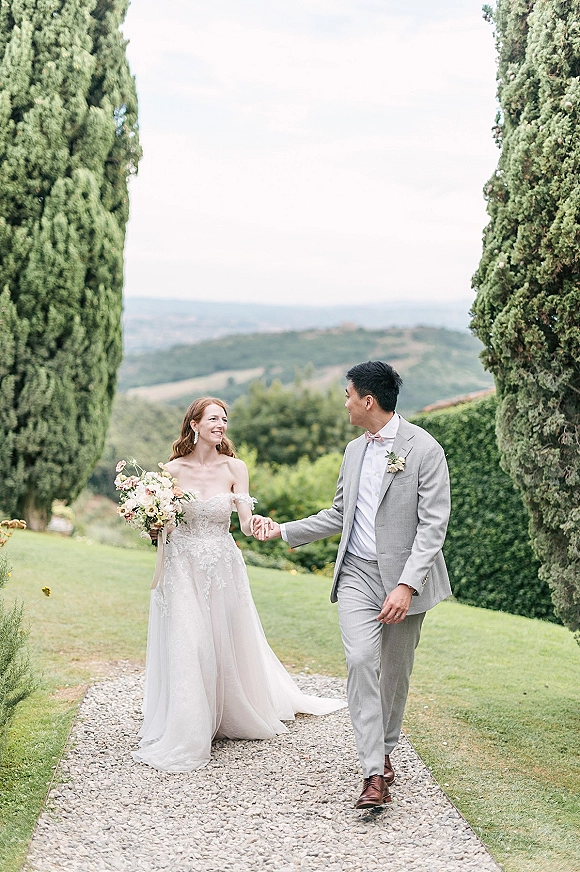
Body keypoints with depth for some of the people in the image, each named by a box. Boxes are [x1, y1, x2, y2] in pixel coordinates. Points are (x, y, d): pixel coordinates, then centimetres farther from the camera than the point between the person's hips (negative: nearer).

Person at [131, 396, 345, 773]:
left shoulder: (235, 468, -1)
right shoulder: (173, 469, -1)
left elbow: (246, 523, -8)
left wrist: (254, 523, -30)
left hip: (223, 568, 1)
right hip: (182, 569, -1)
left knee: (229, 644, 10)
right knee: (186, 647, -3)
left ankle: (235, 716, 34)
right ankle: (187, 733, 9)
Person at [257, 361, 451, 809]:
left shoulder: (424, 449, -10)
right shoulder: (354, 450, 12)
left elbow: (433, 525, -14)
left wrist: (407, 585, -22)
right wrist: (285, 530, 20)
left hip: (404, 577, -4)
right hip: (357, 574, 4)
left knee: (395, 671, 8)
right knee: (360, 659, -15)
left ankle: (385, 750, 32)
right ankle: (375, 774, -15)